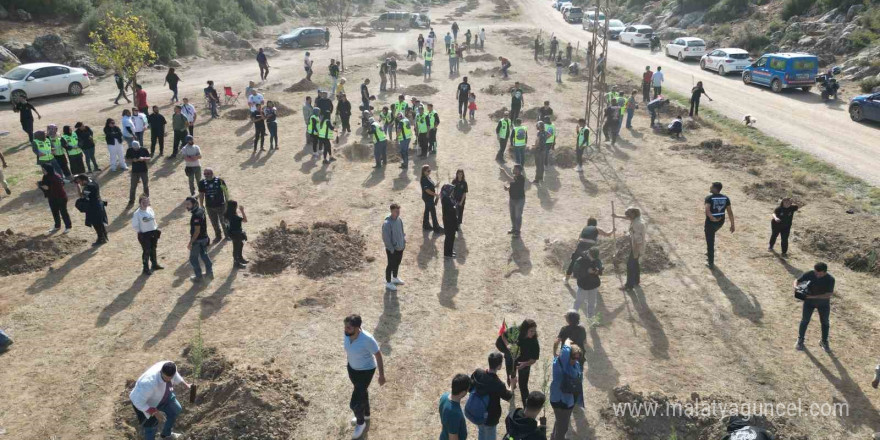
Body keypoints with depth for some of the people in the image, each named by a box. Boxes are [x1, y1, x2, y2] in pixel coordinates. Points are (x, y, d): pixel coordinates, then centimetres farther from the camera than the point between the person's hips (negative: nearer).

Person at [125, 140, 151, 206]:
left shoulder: (144, 150, -9)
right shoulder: (130, 150, -6)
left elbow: (148, 159, -6)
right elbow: (126, 160, -1)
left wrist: (143, 158, -27)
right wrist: (132, 160, -21)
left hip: (144, 171, 0)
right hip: (134, 171, 0)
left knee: (146, 186, 10)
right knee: (133, 187, 6)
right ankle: (131, 200, 19)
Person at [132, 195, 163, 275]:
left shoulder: (150, 209, 1)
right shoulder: (137, 213, -17)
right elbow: (135, 226, -13)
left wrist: (157, 228, 9)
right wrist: (140, 233, -15)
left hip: (153, 232, 6)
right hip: (144, 235, -6)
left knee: (153, 249, 20)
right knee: (146, 251, 1)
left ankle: (155, 264, 38)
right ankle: (146, 269, 14)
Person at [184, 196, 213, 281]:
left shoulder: (196, 215, -27)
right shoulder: (200, 210, 1)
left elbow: (197, 231, -27)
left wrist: (191, 242, -23)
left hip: (198, 240, -9)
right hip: (204, 238, 9)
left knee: (193, 258, 5)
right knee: (204, 255, 23)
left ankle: (198, 276, 14)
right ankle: (209, 272, 33)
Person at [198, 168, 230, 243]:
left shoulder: (219, 181, -13)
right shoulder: (202, 183, -5)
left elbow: (225, 191, -4)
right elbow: (201, 194, 6)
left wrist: (227, 202, -2)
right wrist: (201, 205, 7)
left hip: (220, 205, -3)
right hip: (209, 206, 3)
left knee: (224, 221, 10)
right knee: (214, 223, 14)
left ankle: (227, 235, 31)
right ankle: (218, 236, 33)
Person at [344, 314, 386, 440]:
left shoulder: (367, 339, -36)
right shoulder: (348, 333, -18)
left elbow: (378, 355, -22)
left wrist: (381, 375, -13)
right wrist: (349, 361, 20)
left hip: (365, 371, -6)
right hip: (352, 368, 6)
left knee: (354, 403, 1)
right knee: (362, 392, 30)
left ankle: (361, 423, 33)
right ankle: (365, 414, 58)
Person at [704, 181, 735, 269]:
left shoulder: (709, 198, -16)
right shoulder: (726, 198, 0)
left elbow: (707, 210, -30)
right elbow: (730, 212, 0)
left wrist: (713, 218, -18)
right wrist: (732, 224, 4)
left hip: (711, 222, -6)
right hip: (721, 222, 6)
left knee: (710, 242, 5)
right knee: (711, 235, 35)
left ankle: (711, 263, 12)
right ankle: (709, 252, 43)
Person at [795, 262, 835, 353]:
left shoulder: (830, 279, -25)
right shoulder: (810, 274, -22)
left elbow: (829, 294, -28)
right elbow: (797, 280, -10)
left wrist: (813, 296, -36)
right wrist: (796, 286, -33)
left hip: (823, 303, 0)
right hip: (809, 301, 0)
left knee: (825, 322, 13)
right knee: (805, 320, 5)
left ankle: (824, 342, 33)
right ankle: (800, 340, 22)